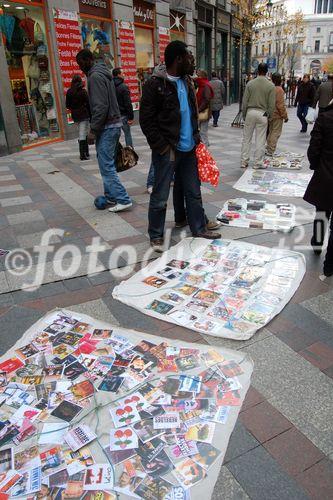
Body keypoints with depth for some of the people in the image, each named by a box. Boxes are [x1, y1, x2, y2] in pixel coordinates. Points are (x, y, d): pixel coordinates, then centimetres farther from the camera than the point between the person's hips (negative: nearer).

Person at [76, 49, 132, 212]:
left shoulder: (95, 76, -12)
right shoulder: (103, 73, 19)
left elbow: (100, 106, -21)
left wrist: (93, 130, -19)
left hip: (107, 127, -10)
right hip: (115, 123, 10)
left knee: (106, 165, -9)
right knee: (107, 163, 15)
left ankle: (123, 199, -8)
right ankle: (111, 196, 21)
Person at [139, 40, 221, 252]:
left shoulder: (187, 82, 13)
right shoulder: (155, 84, -10)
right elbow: (146, 121, -13)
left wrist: (196, 137, 10)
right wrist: (162, 147, -16)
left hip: (189, 148, 7)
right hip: (167, 150, -7)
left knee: (194, 192, 13)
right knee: (160, 196, 1)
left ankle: (199, 229, 27)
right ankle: (156, 236, 16)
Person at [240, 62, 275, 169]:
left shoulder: (250, 83, -2)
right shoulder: (271, 86, -4)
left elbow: (245, 101, 0)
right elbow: (272, 104, -3)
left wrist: (244, 114, 9)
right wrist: (269, 116, 9)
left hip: (250, 112, 1)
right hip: (262, 114, -1)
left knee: (246, 138, 9)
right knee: (260, 140, 5)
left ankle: (244, 161, 11)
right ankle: (258, 163, 9)